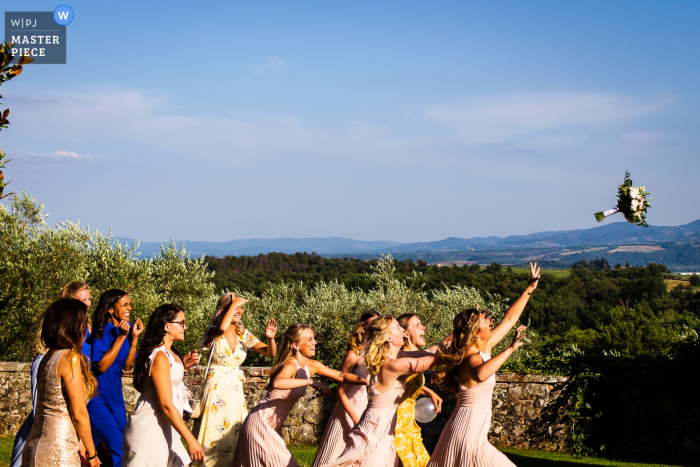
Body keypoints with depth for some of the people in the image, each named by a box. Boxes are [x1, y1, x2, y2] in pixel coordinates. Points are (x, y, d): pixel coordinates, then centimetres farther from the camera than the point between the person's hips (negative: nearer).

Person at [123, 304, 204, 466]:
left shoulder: (170, 354, 11)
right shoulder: (159, 357, -18)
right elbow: (166, 405, -22)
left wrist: (183, 366, 10)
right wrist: (191, 440, -22)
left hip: (164, 430, 9)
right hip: (150, 431, -9)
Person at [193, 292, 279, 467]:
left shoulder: (243, 334, 7)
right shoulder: (214, 331, -6)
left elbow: (271, 353, 5)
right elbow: (223, 328, -31)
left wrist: (270, 338, -16)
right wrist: (234, 304, -18)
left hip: (236, 390, 5)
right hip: (216, 389, -5)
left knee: (235, 435, 6)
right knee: (215, 432, -3)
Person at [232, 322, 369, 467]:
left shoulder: (311, 366, 2)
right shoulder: (291, 366, -22)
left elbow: (343, 376, 4)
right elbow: (277, 383, -45)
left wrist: (366, 381, -9)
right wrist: (311, 382, -39)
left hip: (273, 426, 8)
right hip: (261, 423, -8)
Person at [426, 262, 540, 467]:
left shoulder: (484, 347, 8)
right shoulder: (472, 357, -18)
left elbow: (509, 319, 18)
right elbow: (480, 374, -44)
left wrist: (530, 289, 20)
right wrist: (510, 349, -39)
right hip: (469, 433, -9)